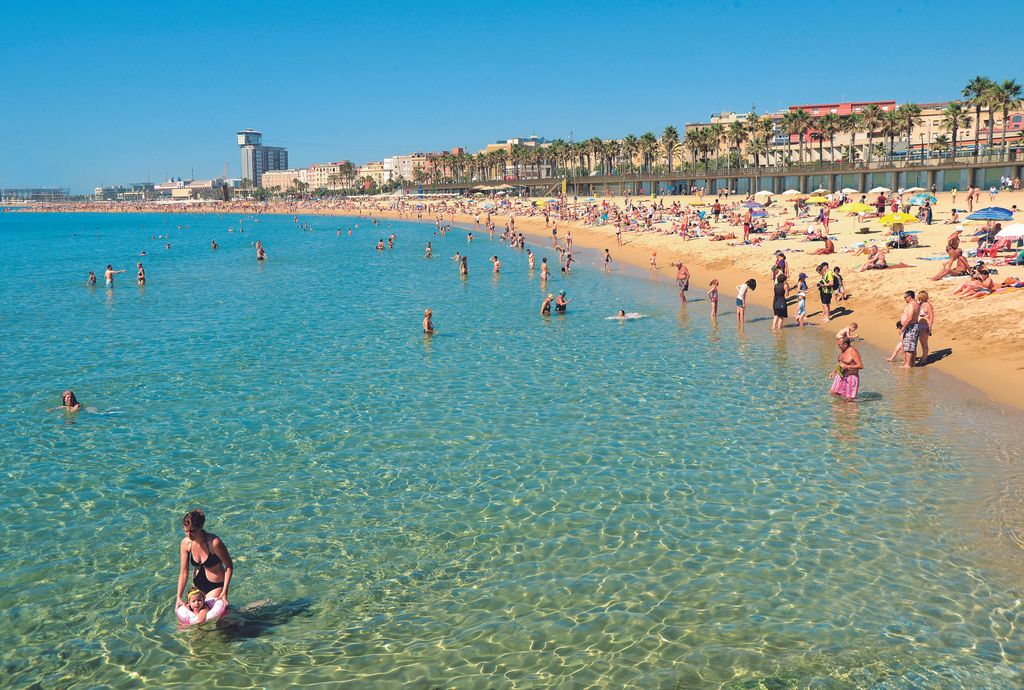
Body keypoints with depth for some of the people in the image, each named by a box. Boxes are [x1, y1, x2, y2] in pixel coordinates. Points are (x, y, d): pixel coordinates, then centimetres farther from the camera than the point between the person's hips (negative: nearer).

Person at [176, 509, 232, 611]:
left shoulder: (214, 542, -27)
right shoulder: (186, 543, -12)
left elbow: (228, 566, -17)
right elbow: (183, 572, -6)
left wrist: (224, 592, -20)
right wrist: (179, 598, -9)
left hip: (216, 585, -5)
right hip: (197, 585, 5)